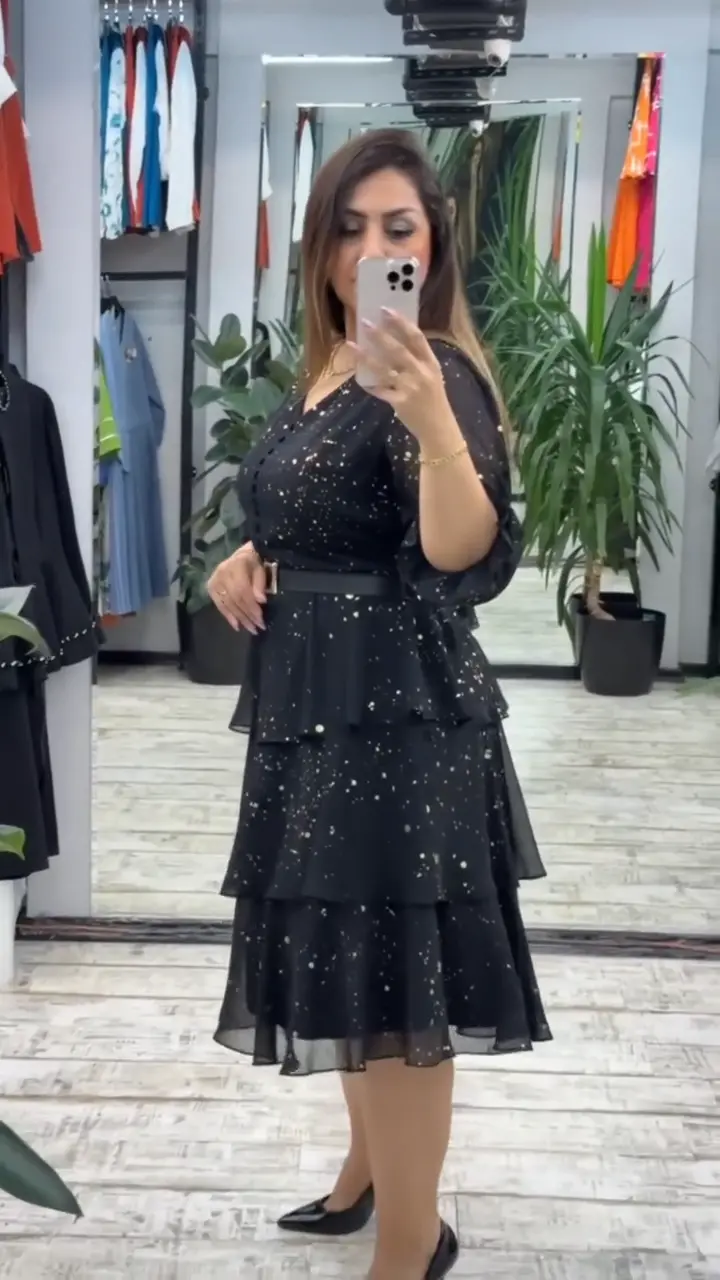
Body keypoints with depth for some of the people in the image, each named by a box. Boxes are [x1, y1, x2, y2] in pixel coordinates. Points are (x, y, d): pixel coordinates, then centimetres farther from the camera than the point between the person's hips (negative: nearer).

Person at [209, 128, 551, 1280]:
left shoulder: (437, 374, -16)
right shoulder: (323, 369, 11)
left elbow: (468, 563, -31)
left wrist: (433, 419, -48)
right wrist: (249, 561, 4)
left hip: (398, 713, -9)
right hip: (313, 707, 9)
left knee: (391, 986, -1)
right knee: (347, 969, 20)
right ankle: (370, 1169, 40)